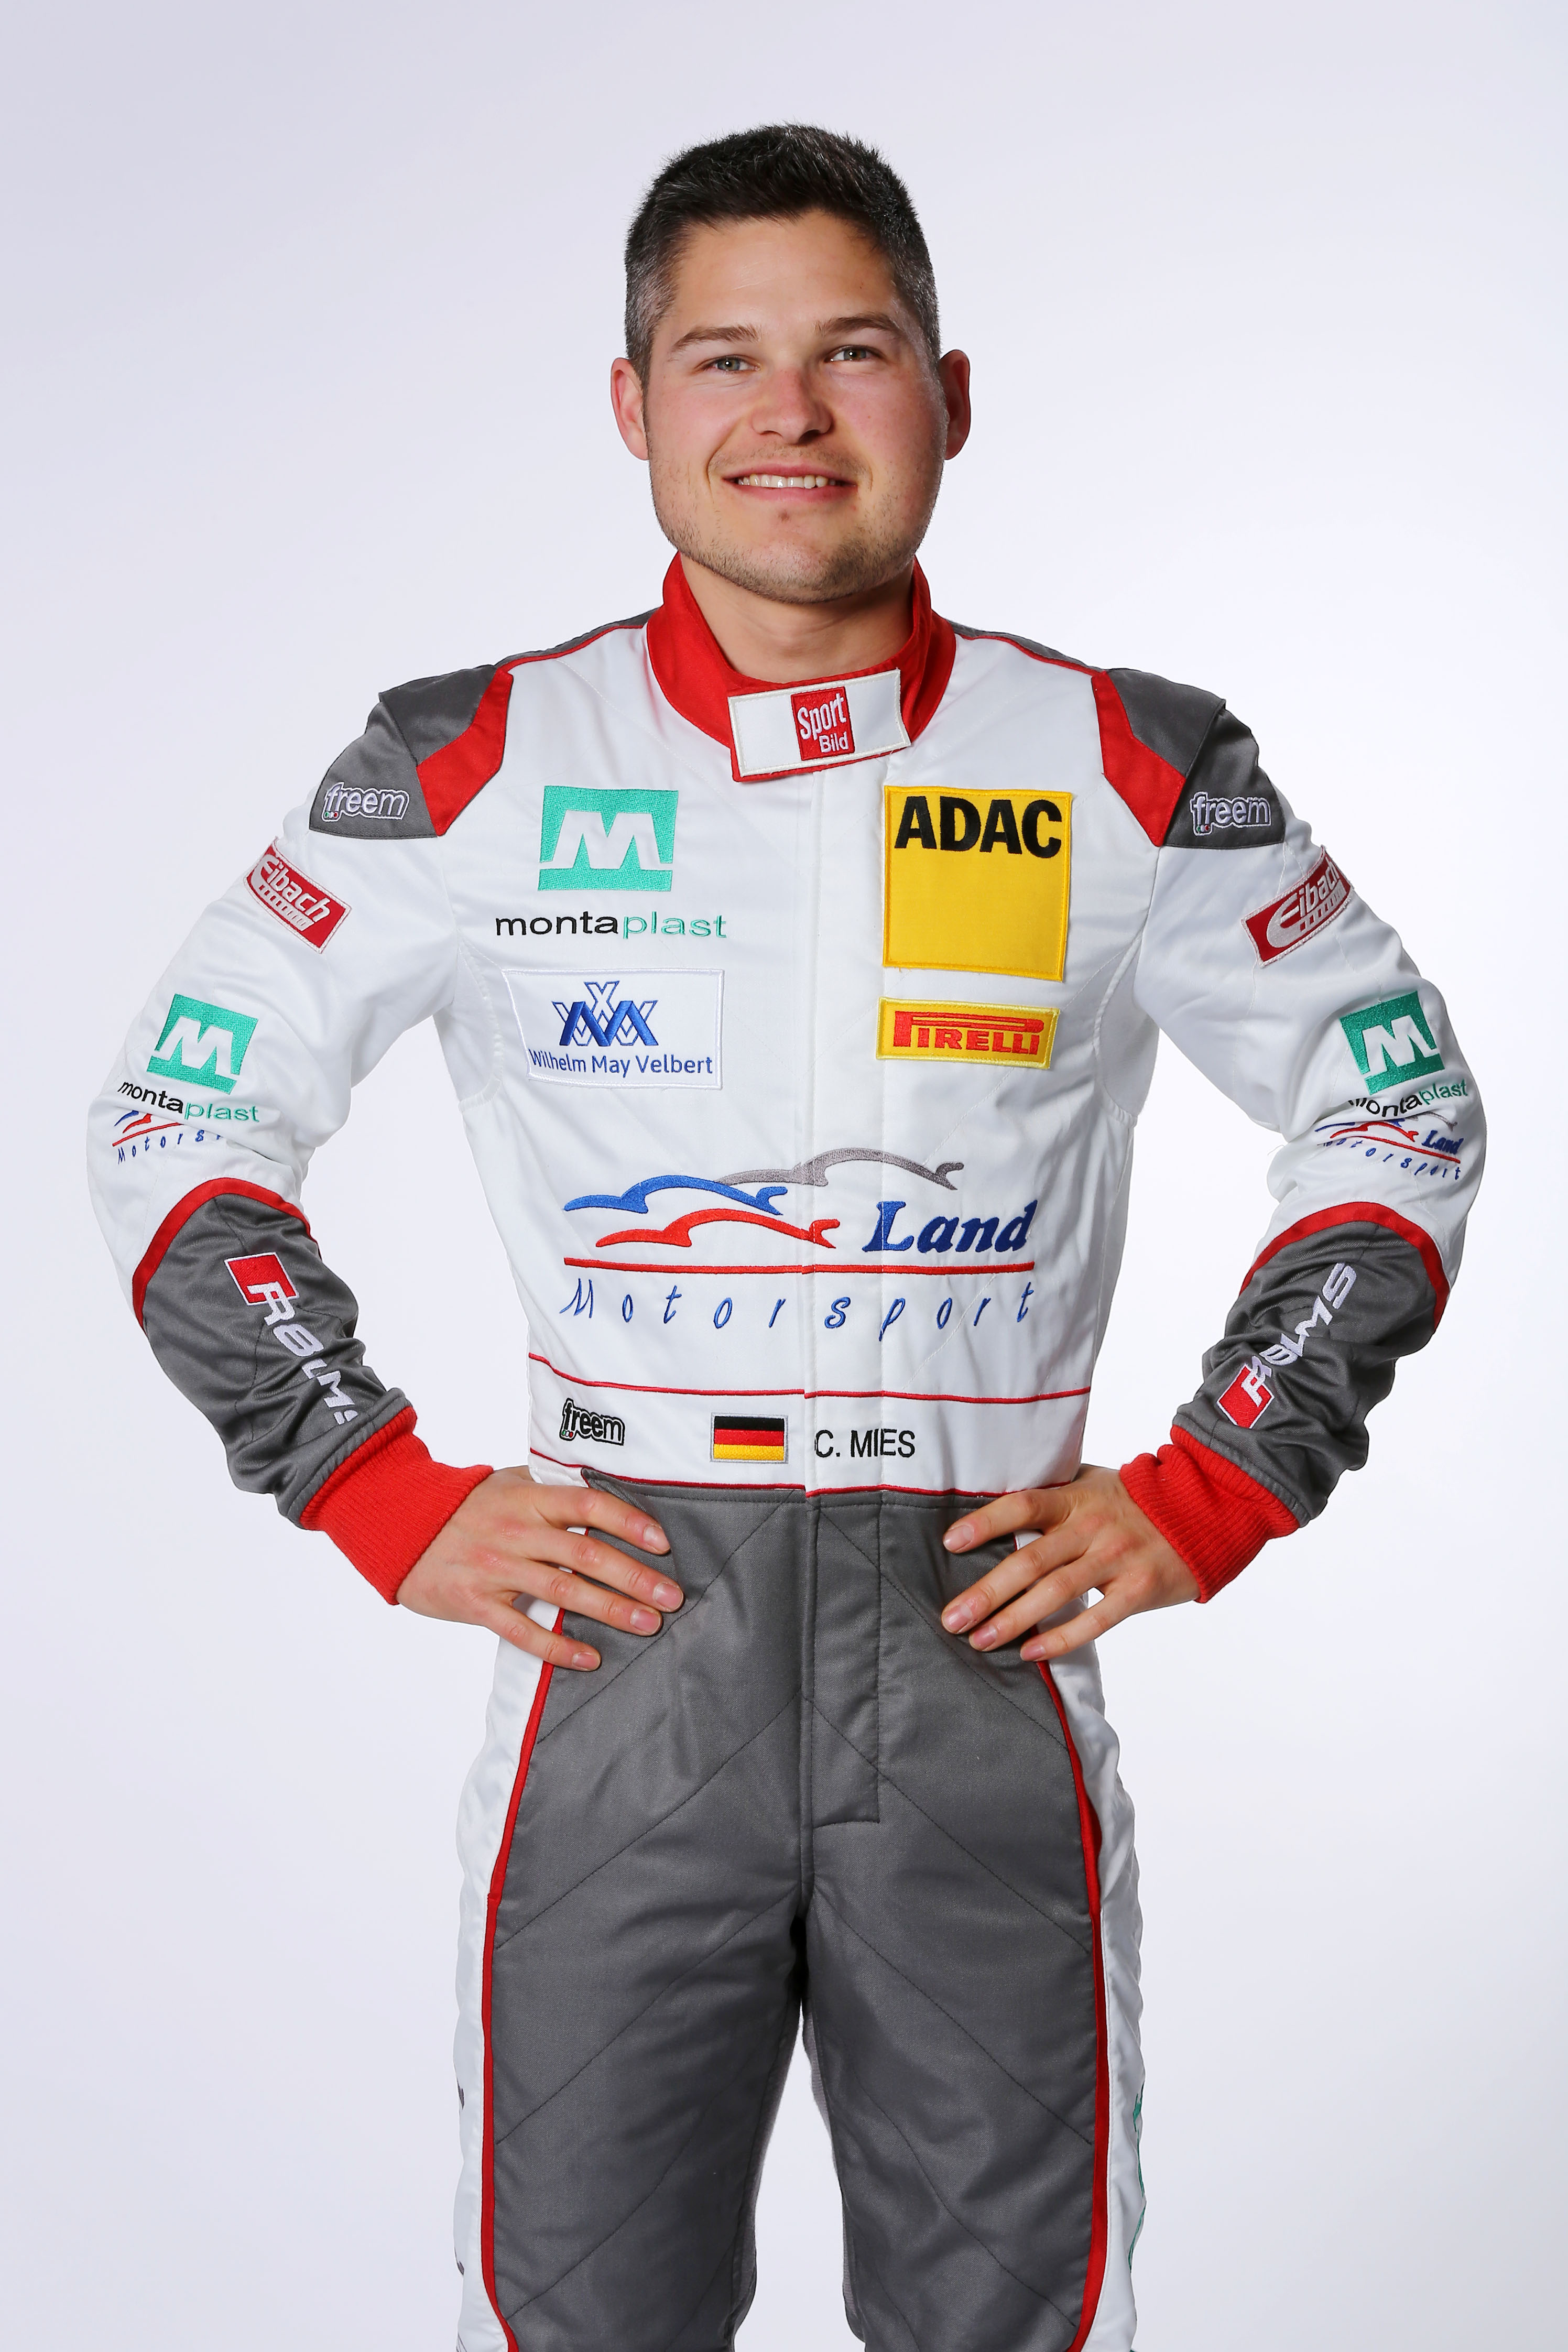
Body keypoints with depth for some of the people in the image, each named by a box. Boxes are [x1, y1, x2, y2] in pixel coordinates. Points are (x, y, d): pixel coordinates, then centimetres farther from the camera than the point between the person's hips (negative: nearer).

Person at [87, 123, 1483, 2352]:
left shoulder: (1132, 775, 2)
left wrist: (1214, 1493, 2)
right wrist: (386, 1498, 0)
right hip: (623, 1639, 0)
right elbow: (174, 1127, 7)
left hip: (986, 1642, 1)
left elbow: (1401, 1120, 11)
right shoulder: (473, 769, 1)